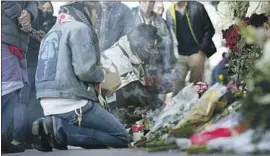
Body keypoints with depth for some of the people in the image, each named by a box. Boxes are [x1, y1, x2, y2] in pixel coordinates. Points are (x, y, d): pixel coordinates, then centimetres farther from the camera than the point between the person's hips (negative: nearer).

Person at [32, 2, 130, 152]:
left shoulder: (50, 34, 22)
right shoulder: (79, 28, -4)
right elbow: (85, 69, -16)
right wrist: (102, 73, 4)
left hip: (48, 104, 9)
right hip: (72, 103, -9)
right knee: (121, 138, -1)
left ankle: (52, 126, 0)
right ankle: (59, 129, -13)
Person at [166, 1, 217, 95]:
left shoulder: (197, 7, -3)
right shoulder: (170, 11, 6)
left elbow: (209, 29, -2)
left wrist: (202, 49, -9)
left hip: (196, 53, -2)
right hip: (179, 55, 2)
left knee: (196, 83, 4)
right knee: (176, 83, -2)